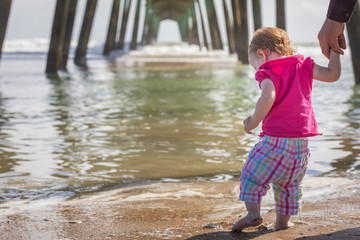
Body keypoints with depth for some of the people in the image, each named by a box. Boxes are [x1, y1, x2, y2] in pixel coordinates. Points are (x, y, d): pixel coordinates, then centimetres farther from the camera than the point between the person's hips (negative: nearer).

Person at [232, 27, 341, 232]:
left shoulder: (268, 72, -7)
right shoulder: (303, 66, 9)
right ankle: (283, 219, 22)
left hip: (275, 140, -6)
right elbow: (332, 75, 9)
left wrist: (254, 121, -15)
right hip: (301, 141, 6)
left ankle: (253, 213, -6)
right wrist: (334, 53, 24)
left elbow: (268, 98, -26)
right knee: (290, 182, 21)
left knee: (253, 175, 7)